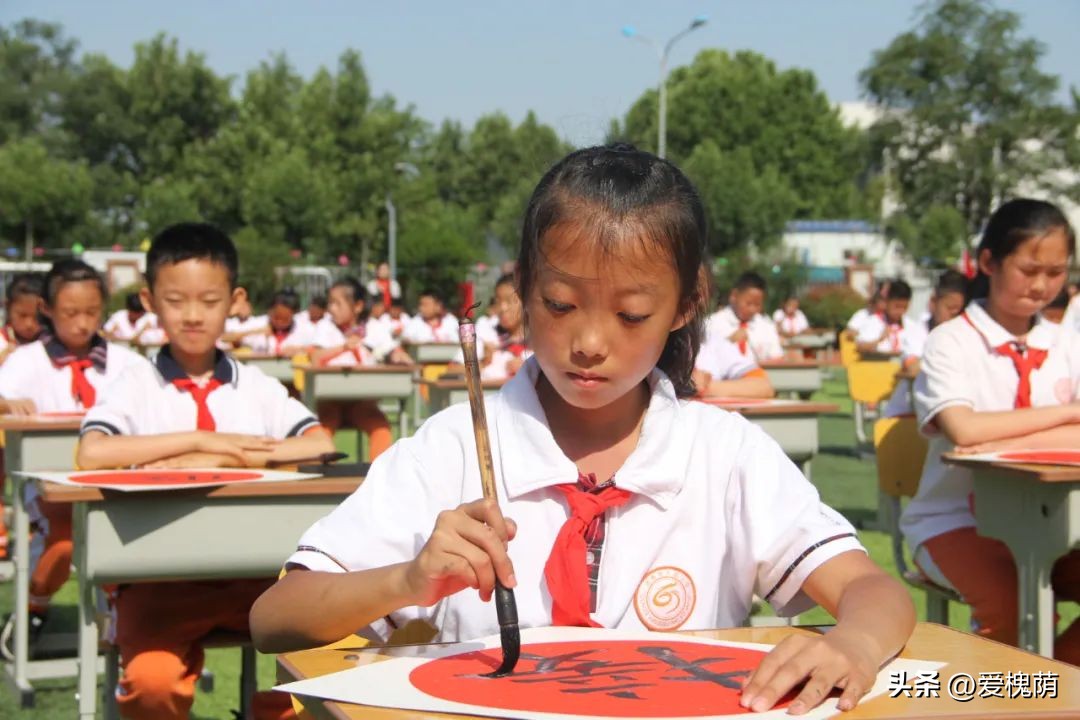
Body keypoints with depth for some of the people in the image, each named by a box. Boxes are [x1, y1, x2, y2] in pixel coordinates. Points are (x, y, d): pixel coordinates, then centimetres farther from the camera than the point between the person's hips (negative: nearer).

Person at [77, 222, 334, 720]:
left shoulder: (256, 387, 12)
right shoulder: (137, 386, 5)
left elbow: (321, 445, -3)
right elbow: (91, 455, -13)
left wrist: (215, 460, -13)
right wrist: (200, 440, -12)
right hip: (161, 575, -2)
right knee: (153, 680, -28)